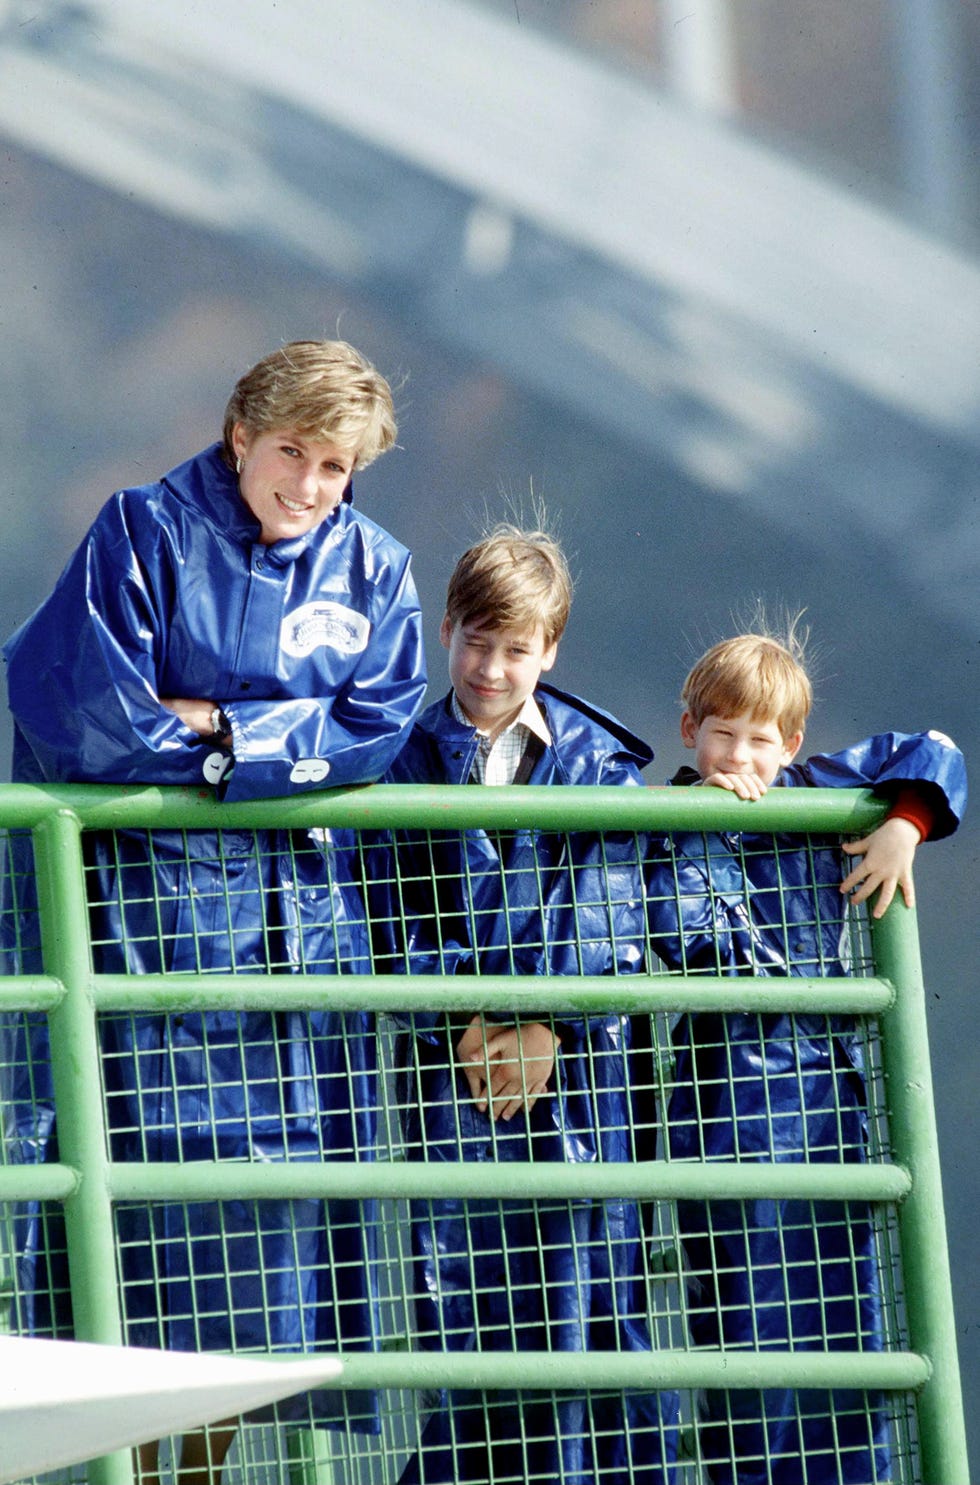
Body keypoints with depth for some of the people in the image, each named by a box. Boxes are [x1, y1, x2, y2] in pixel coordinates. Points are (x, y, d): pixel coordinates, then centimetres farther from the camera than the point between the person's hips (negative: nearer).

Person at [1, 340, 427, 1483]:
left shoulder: (374, 570, 10)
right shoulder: (147, 533, -3)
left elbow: (375, 729, -4)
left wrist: (216, 726, -12)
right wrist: (278, 743, -5)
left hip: (301, 907, 4)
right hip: (152, 899, -4)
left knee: (274, 1167, 2)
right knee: (149, 1164, -9)